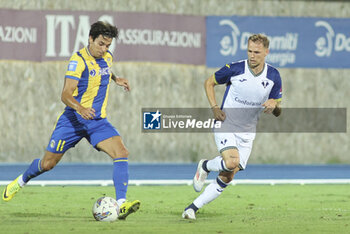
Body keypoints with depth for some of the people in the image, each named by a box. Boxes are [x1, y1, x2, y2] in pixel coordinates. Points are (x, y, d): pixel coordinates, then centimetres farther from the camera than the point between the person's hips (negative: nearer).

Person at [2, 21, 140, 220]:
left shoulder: (108, 58, 6)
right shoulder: (78, 60, -16)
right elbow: (66, 94, -25)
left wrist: (116, 79, 17)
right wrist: (80, 108, -43)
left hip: (98, 121, 5)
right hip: (73, 120, -5)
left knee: (122, 153, -20)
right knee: (48, 163, 6)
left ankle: (121, 204, -26)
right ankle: (22, 181, 40)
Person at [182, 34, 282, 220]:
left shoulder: (273, 76, -2)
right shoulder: (235, 69, -12)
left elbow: (277, 112, 6)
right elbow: (209, 82, 4)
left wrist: (274, 104, -18)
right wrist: (215, 108, -9)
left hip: (247, 133, 4)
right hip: (226, 125, -4)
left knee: (226, 178, -1)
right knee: (232, 162, -29)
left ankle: (193, 208, 10)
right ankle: (205, 166, 4)